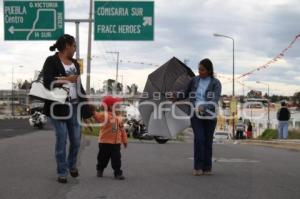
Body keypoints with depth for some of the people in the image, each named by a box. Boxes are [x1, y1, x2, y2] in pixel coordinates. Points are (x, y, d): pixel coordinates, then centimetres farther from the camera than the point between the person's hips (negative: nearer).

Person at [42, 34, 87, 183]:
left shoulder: (74, 64, 15)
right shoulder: (51, 62, -6)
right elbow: (48, 82, -17)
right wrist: (67, 79, -14)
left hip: (74, 106, 6)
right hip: (58, 107, -6)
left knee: (76, 139, 9)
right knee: (61, 139, -3)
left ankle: (72, 165, 33)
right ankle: (62, 172, 9)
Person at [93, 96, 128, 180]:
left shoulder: (119, 117, 8)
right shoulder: (105, 115, -8)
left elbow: (122, 130, 14)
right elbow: (97, 116, -27)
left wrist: (124, 140, 16)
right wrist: (93, 112, -46)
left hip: (116, 142, 4)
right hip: (105, 142, -4)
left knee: (116, 159, 0)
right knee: (103, 158, 11)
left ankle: (118, 173, 6)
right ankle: (100, 170, 32)